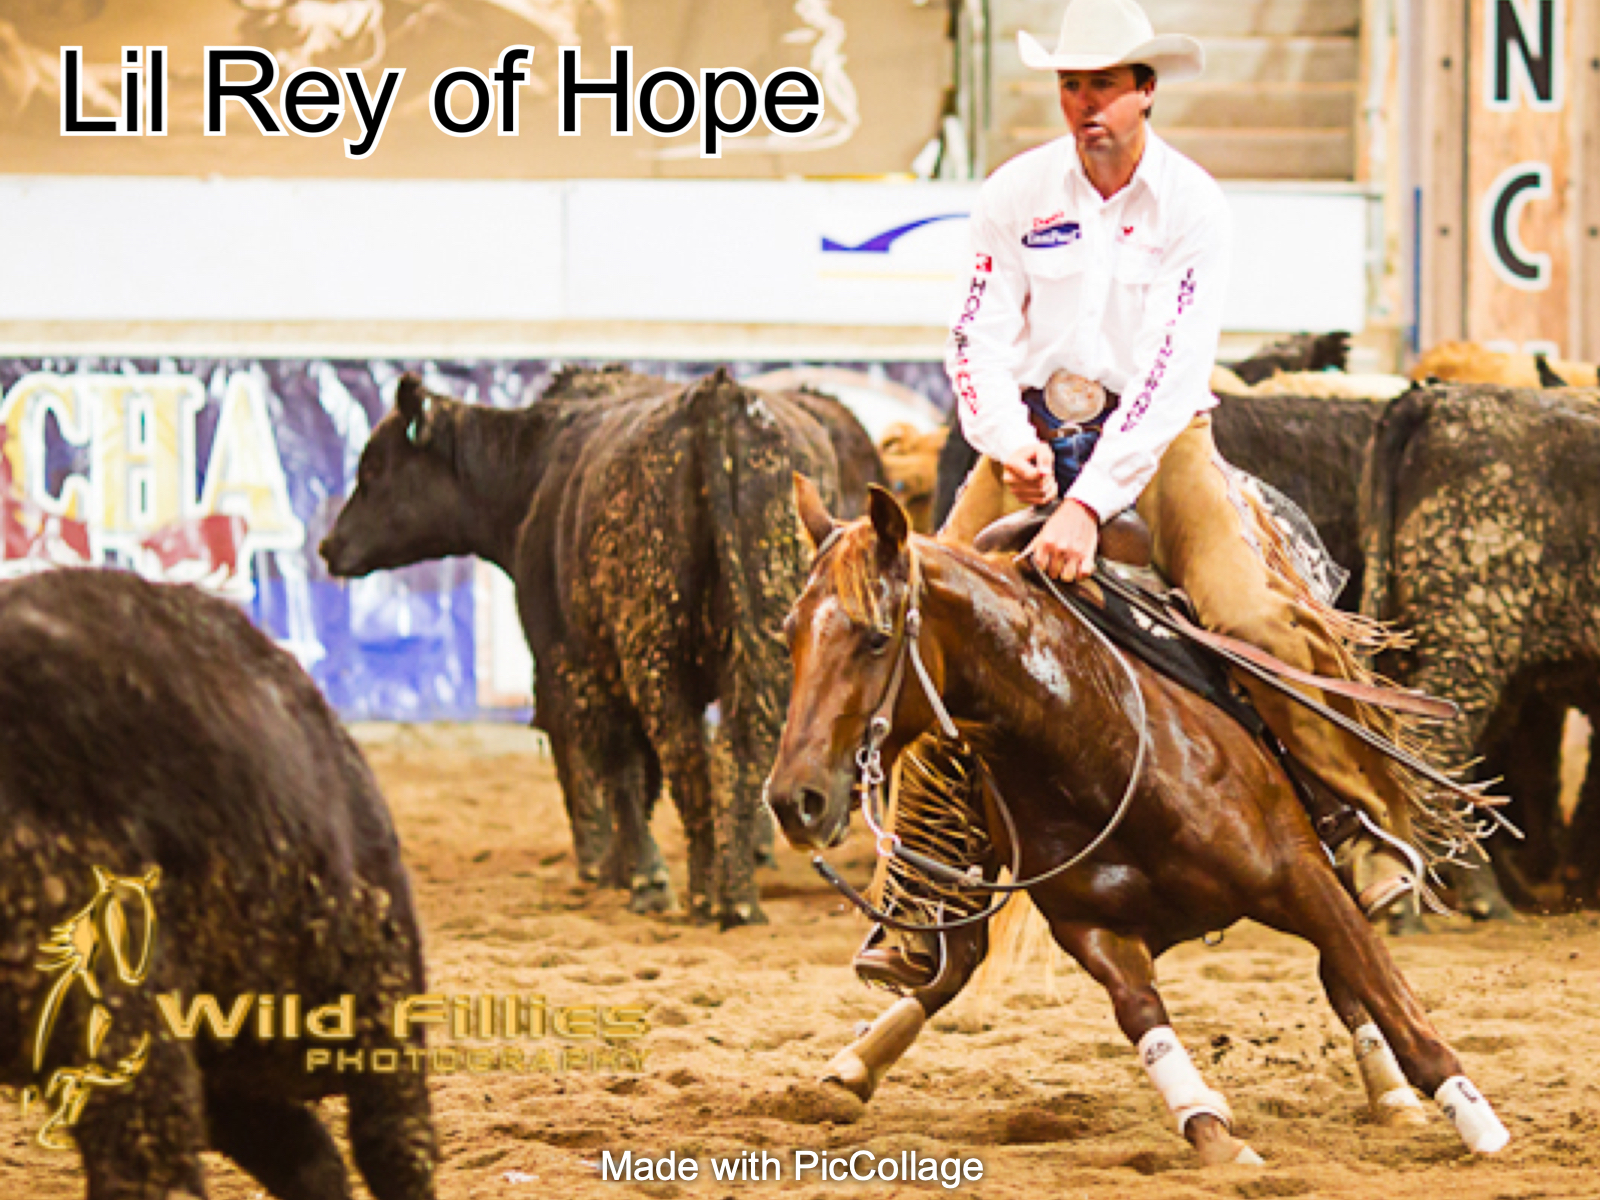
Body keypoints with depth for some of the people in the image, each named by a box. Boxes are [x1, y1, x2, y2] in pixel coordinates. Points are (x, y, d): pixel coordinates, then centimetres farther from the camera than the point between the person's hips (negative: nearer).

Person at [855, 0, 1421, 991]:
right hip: (1034, 434, 3)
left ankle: (1375, 819, -11)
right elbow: (978, 341, 2)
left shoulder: (1195, 209, -8)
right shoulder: (1017, 196, 1)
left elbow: (1171, 375, -18)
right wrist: (1011, 444, -19)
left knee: (1253, 614, -25)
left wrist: (1090, 505, -28)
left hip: (1159, 436, -2)